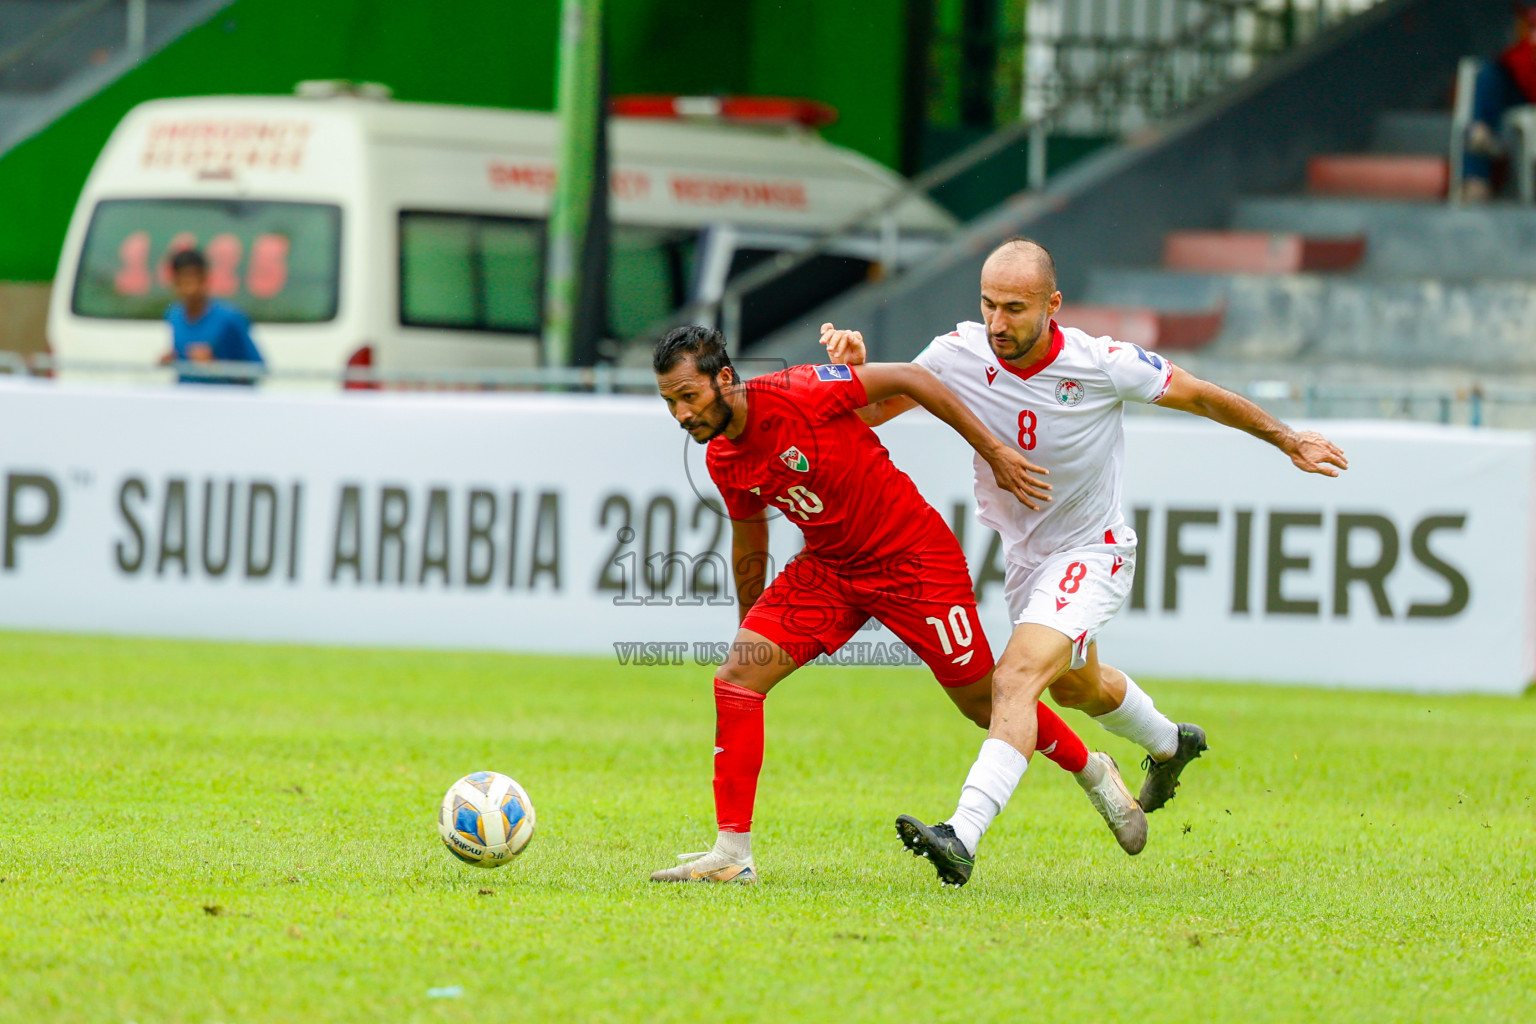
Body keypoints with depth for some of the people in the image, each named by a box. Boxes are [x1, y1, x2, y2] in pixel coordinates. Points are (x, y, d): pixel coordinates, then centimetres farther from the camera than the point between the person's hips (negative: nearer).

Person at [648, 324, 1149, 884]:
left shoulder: (798, 393, -26)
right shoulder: (723, 461, -6)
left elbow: (907, 378, -17)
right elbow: (749, 545, 13)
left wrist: (995, 452, -16)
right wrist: (751, 627, 23)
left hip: (912, 556, -5)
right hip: (828, 568, 5)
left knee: (983, 701, 5)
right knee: (735, 680, -12)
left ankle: (1090, 770, 33)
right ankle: (732, 853, -8)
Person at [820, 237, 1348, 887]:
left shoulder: (1103, 366, -26)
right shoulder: (961, 353, -18)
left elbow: (1197, 395, -9)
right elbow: (871, 411, -9)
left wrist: (1286, 440, 3)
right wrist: (853, 370, -33)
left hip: (1091, 553, -6)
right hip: (1021, 554, 6)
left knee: (1017, 680, -27)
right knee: (1076, 687, 30)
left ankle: (963, 837, -39)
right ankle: (1168, 745, 61)